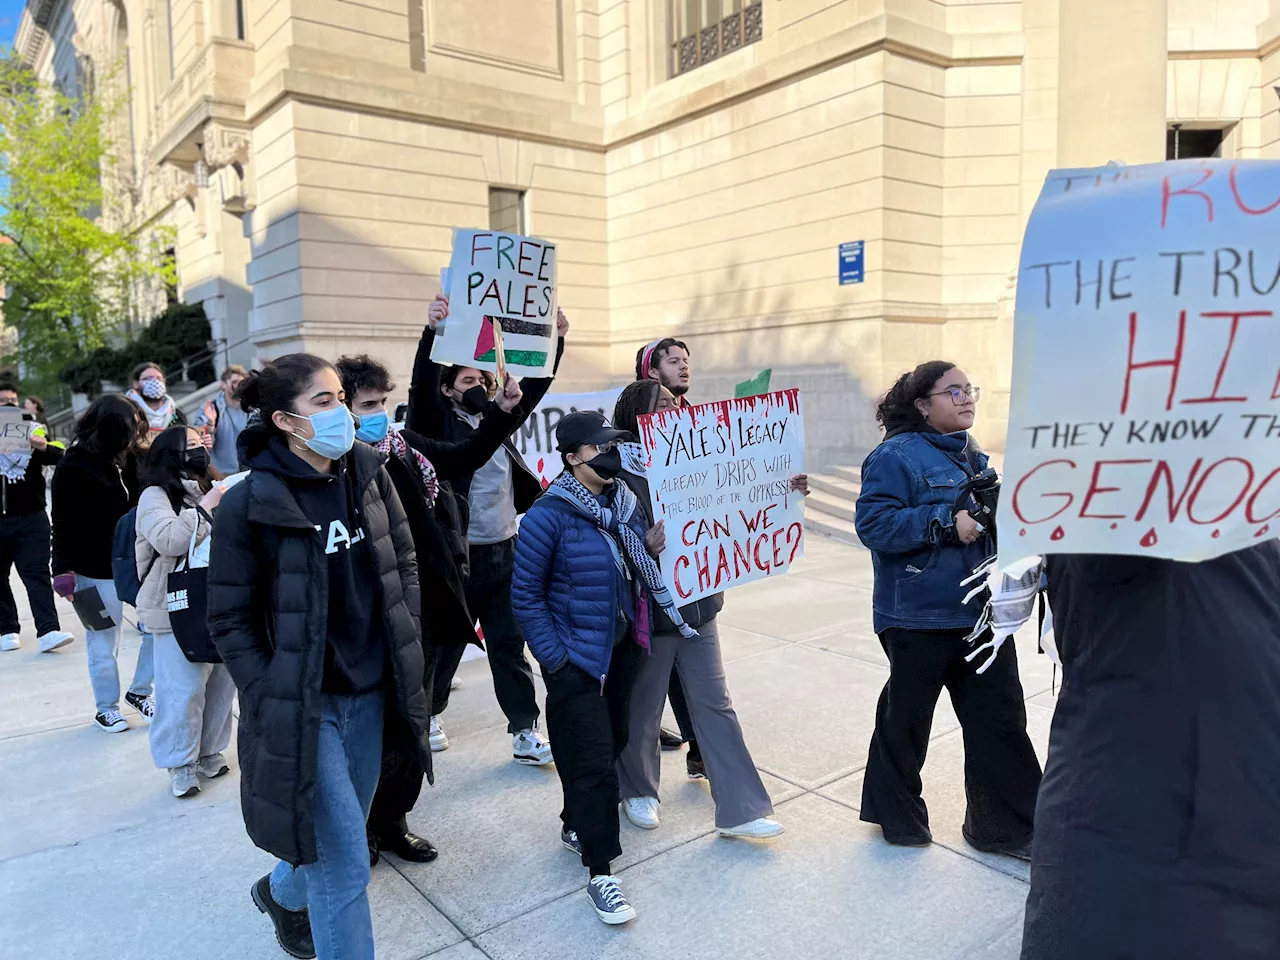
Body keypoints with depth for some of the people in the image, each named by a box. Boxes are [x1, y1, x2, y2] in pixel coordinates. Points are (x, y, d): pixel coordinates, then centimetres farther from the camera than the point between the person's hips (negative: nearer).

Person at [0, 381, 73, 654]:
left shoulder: (33, 430, 5)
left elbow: (59, 455, -5)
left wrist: (44, 447, -29)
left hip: (31, 519, -2)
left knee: (37, 574, -6)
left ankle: (48, 630, -13)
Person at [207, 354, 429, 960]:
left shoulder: (368, 473, -1)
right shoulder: (247, 505, -15)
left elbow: (404, 565, 8)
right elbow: (230, 620, -9)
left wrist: (404, 653, 4)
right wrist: (271, 702, -12)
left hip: (370, 694, 6)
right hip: (302, 705, -5)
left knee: (341, 836, 23)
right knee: (345, 862, -1)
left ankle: (282, 892, 55)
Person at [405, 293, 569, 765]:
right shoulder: (438, 423, -5)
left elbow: (534, 384, 8)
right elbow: (421, 386, -22)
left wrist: (557, 338, -4)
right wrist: (431, 331, -36)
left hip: (504, 552, 4)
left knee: (509, 645, 8)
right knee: (446, 640, 12)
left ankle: (525, 732, 14)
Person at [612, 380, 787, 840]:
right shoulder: (620, 473, -12)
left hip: (697, 606, 5)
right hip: (649, 611, -5)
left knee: (714, 705, 9)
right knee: (642, 710, 13)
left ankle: (738, 810, 17)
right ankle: (638, 791, 37)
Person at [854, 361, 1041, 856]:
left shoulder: (972, 457, 13)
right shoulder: (896, 456, -12)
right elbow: (874, 523, -22)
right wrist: (946, 522, -25)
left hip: (980, 612, 7)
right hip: (919, 616, -7)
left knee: (1000, 718, 10)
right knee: (906, 718, 11)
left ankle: (1008, 826, 26)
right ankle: (897, 815, 32)